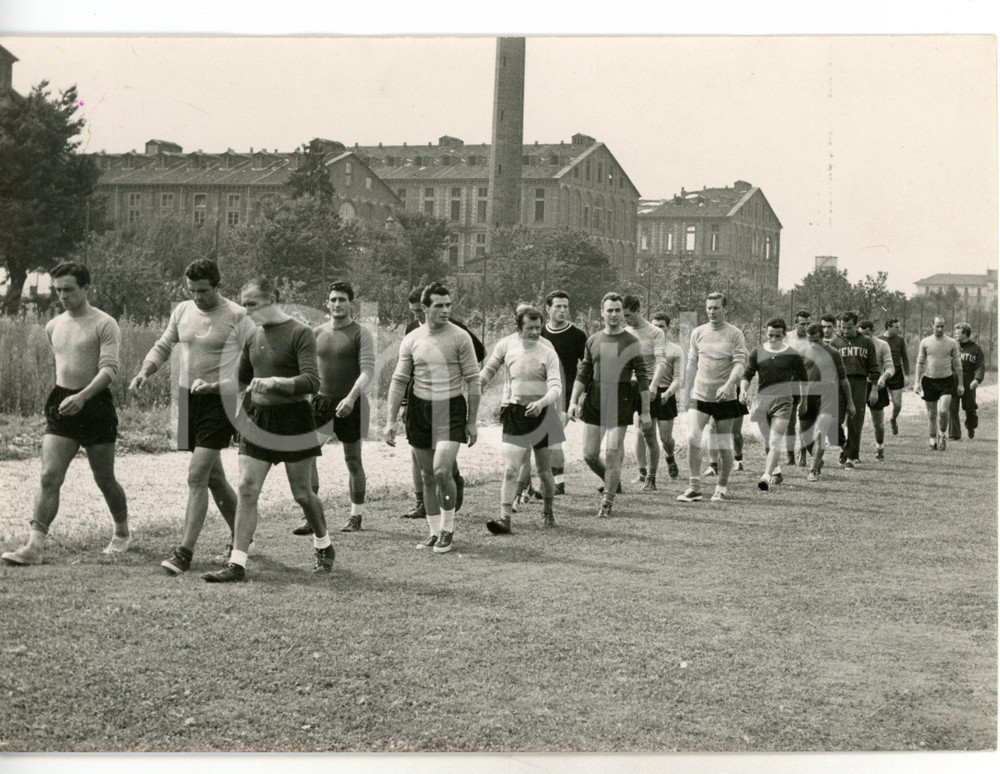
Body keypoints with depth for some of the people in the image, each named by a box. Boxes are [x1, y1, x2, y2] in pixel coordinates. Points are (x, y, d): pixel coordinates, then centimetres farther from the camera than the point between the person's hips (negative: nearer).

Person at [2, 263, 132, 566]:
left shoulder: (104, 325, -8)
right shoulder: (53, 327, 12)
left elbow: (109, 368, -18)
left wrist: (82, 396, -30)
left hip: (94, 403, -4)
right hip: (61, 404, 4)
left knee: (104, 480, 7)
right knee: (49, 477, -8)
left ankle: (122, 533, 29)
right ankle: (35, 546, -12)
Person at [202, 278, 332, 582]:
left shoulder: (300, 333, -10)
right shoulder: (253, 336, 10)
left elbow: (311, 381, -19)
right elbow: (241, 377, 24)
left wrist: (276, 382, -32)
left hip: (293, 418, -5)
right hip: (257, 418, 5)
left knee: (302, 493, 5)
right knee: (246, 490, -5)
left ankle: (323, 546, 31)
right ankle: (237, 564, -4)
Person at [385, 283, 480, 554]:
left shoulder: (460, 337, -5)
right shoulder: (411, 339, 3)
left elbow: (473, 380, -2)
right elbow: (399, 381, 6)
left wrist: (472, 421, -4)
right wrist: (390, 420, 0)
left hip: (451, 408, -3)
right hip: (420, 409, 3)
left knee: (442, 471, -16)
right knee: (427, 476, 8)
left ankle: (448, 529, 2)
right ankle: (435, 532, 20)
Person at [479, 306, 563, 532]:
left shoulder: (547, 352, -6)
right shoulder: (506, 344, -1)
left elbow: (556, 387, -13)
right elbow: (490, 368, 17)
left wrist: (541, 403, -31)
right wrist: (477, 385, 6)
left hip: (541, 412, 0)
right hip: (514, 414, 0)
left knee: (544, 470, 10)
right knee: (510, 469, -9)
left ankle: (548, 511, 32)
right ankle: (505, 518, -10)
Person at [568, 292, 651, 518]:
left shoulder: (631, 342, -2)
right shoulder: (593, 341, 9)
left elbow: (642, 378, -2)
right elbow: (582, 374, 13)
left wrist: (645, 412, -5)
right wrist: (573, 401, 2)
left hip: (620, 404, -4)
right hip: (594, 401, 4)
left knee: (613, 454, -5)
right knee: (589, 455, 3)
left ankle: (607, 501, 7)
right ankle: (611, 482, 30)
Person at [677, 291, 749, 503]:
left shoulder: (734, 334, -2)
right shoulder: (698, 333, 8)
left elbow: (740, 363, -11)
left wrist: (728, 385, -28)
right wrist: (687, 392, 13)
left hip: (724, 397, -2)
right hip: (700, 395, 2)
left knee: (724, 445, 4)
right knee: (692, 437, -14)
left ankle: (722, 488, 19)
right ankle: (694, 487, -9)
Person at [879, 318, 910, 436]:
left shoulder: (900, 340, 4)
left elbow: (904, 358, 10)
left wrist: (907, 375, 2)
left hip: (896, 375, 2)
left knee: (897, 404, 0)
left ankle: (893, 420, 30)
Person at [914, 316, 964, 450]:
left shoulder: (952, 343, 2)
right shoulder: (925, 342, 2)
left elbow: (957, 364, 8)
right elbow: (920, 363, 5)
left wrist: (960, 383, 7)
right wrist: (917, 382, -1)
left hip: (946, 380, -1)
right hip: (929, 380, 1)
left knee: (943, 411, -15)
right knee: (931, 414, 5)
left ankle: (943, 434, 10)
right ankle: (933, 441, 17)